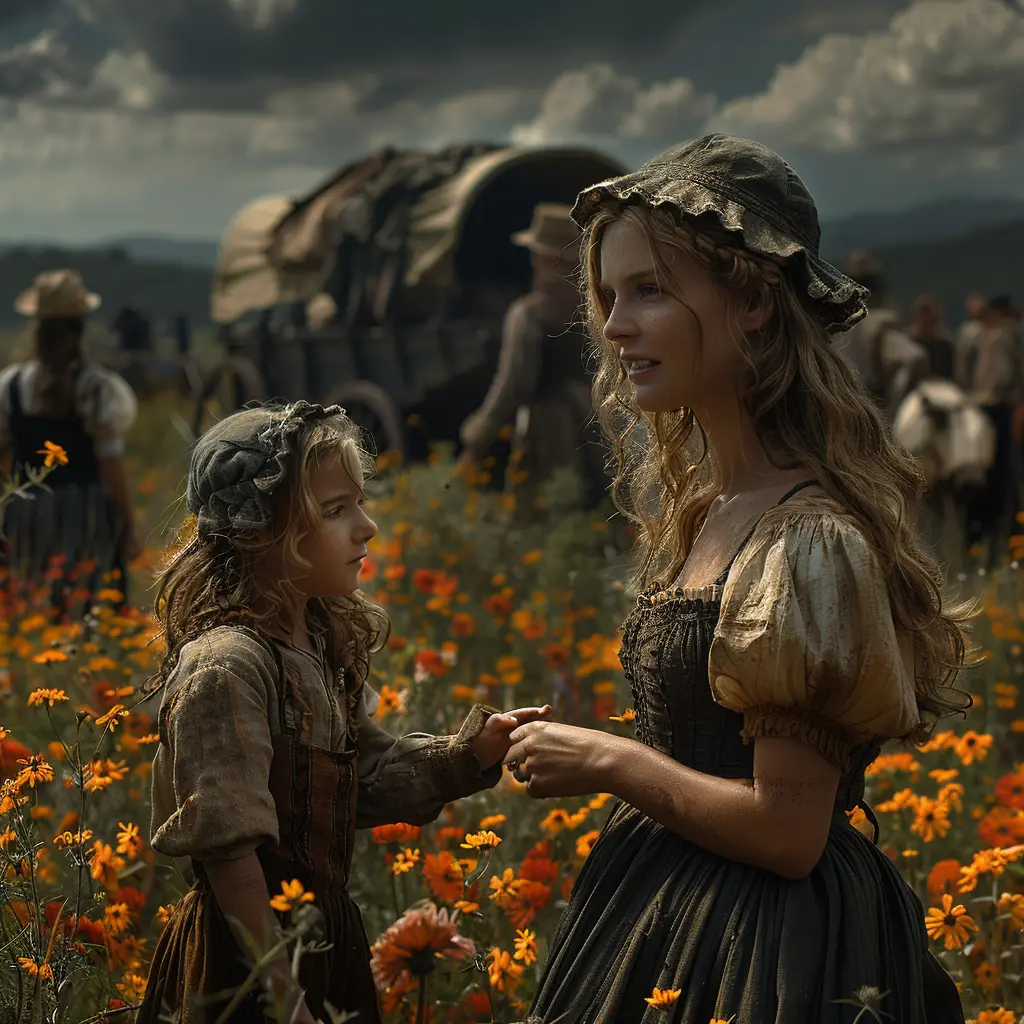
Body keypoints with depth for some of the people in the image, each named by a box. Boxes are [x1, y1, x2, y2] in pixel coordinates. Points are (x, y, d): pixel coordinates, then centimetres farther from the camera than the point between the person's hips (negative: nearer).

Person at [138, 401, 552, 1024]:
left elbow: (375, 775, 15)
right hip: (254, 949, -9)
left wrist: (474, 750, 0)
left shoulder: (324, 648, 8)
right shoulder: (225, 668, -22)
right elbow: (230, 847, -23)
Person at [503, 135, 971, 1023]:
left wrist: (607, 762, -13)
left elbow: (786, 833, -22)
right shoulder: (709, 511, 6)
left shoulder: (809, 541, -22)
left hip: (767, 946, -9)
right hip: (676, 908, 9)